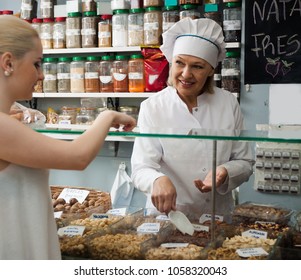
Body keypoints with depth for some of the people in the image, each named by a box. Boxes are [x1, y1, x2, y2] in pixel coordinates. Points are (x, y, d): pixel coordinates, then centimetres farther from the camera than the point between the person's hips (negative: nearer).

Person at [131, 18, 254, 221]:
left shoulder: (228, 103, 1)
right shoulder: (152, 107, -5)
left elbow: (245, 162, 6)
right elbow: (141, 168, -11)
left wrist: (225, 173, -15)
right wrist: (158, 180, -32)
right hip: (167, 217, -2)